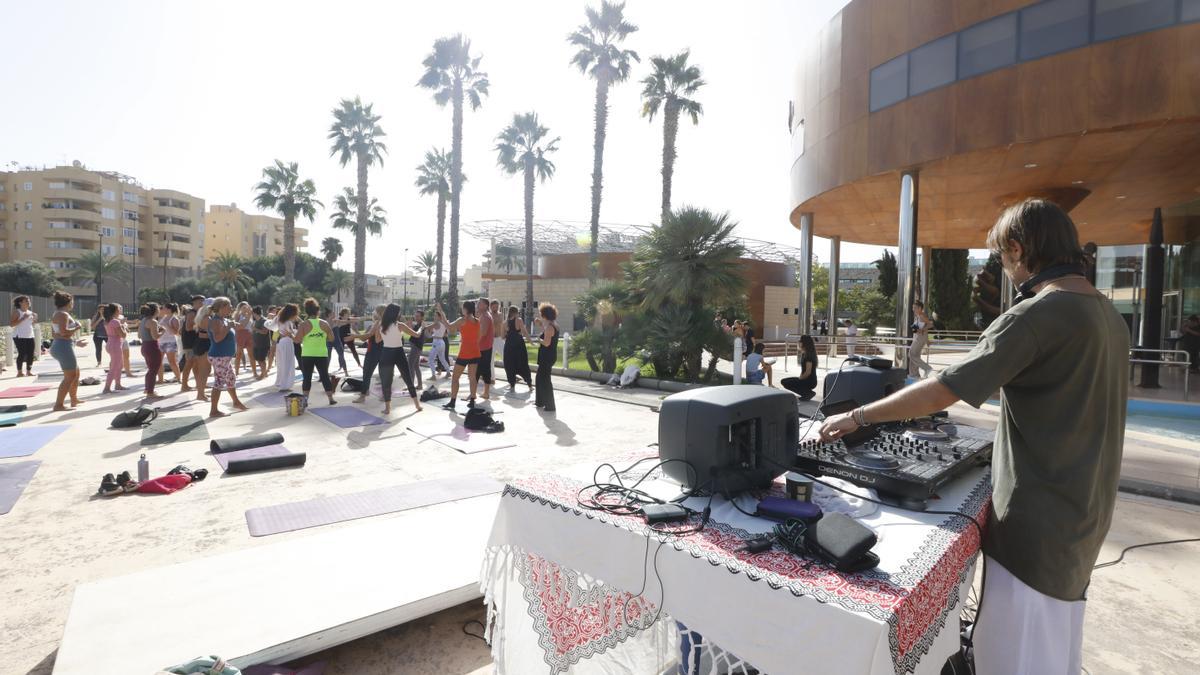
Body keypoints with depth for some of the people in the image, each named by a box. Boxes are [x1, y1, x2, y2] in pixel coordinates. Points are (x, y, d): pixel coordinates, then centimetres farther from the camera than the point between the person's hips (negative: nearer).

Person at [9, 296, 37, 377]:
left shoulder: (30, 312, 12)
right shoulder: (17, 312, -7)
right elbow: (11, 324, -16)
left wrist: (35, 319, 3)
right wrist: (23, 318, -22)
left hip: (30, 336, 6)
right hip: (19, 337, -6)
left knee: (31, 354, 4)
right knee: (22, 354, -7)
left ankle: (29, 371, 12)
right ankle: (19, 372, 0)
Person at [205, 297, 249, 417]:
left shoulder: (225, 320, 12)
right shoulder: (216, 321, -16)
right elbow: (217, 338, -29)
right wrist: (228, 327, -24)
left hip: (226, 356, 10)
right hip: (219, 357, -10)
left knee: (231, 378, 22)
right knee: (219, 382, -6)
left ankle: (236, 402, 38)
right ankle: (213, 411, 0)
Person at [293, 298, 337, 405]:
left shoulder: (304, 324, -7)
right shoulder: (324, 323, -1)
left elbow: (297, 340, -9)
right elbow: (331, 339, 4)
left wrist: (290, 336, 10)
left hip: (307, 355, -1)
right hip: (322, 355, 1)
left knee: (307, 378, 7)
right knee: (325, 376, 8)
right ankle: (331, 399, 10)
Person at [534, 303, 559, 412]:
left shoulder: (549, 326, -20)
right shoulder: (553, 325, 10)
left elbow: (546, 343, -27)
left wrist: (539, 340, -8)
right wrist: (541, 324, 16)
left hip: (547, 356, -10)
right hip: (549, 355, 10)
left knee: (545, 380, -1)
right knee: (540, 377, 22)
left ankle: (550, 406, 5)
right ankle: (540, 401, 33)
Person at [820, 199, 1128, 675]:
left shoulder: (1037, 315, -21)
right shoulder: (1110, 318, 8)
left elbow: (940, 391, -25)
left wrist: (858, 416, -17)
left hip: (1038, 525, -9)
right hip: (1084, 519, 9)